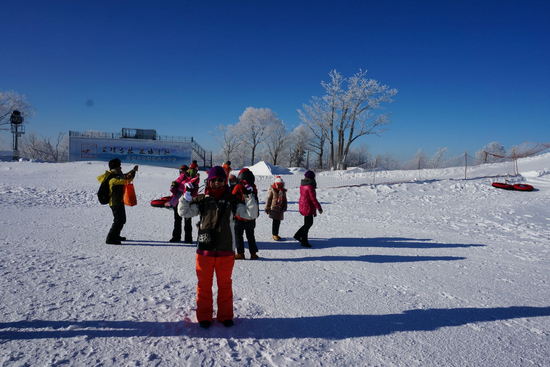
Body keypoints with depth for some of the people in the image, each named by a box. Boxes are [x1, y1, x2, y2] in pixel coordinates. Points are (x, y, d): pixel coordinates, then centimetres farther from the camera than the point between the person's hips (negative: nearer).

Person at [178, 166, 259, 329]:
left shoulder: (232, 200, 2)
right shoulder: (202, 200, 1)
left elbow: (251, 214, -2)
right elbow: (184, 212, -4)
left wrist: (249, 197, -14)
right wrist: (186, 196, -17)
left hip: (226, 251, 0)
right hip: (204, 250, 0)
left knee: (225, 285, 13)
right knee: (204, 284, 11)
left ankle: (225, 315, 28)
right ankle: (204, 316, 27)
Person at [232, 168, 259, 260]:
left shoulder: (238, 187, -12)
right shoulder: (253, 188, 2)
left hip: (240, 217, -5)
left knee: (238, 235, 7)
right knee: (250, 235, 15)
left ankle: (240, 253, 4)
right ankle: (253, 253, 15)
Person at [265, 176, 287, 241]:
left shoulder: (283, 191, 11)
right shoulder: (272, 190, -6)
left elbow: (285, 200, 20)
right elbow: (268, 199, -5)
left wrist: (284, 207, 17)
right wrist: (267, 208, -5)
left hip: (280, 208, 5)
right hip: (274, 208, -5)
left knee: (278, 221, 8)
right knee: (275, 221, -5)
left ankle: (276, 234, 19)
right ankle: (274, 235, 5)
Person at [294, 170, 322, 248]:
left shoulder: (302, 184, 6)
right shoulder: (310, 186, -21)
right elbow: (313, 198, -21)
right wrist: (319, 207, -14)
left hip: (303, 206, 9)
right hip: (308, 207, -9)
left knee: (309, 223, 19)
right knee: (308, 224, 2)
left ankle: (297, 235, 26)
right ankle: (304, 242, 12)